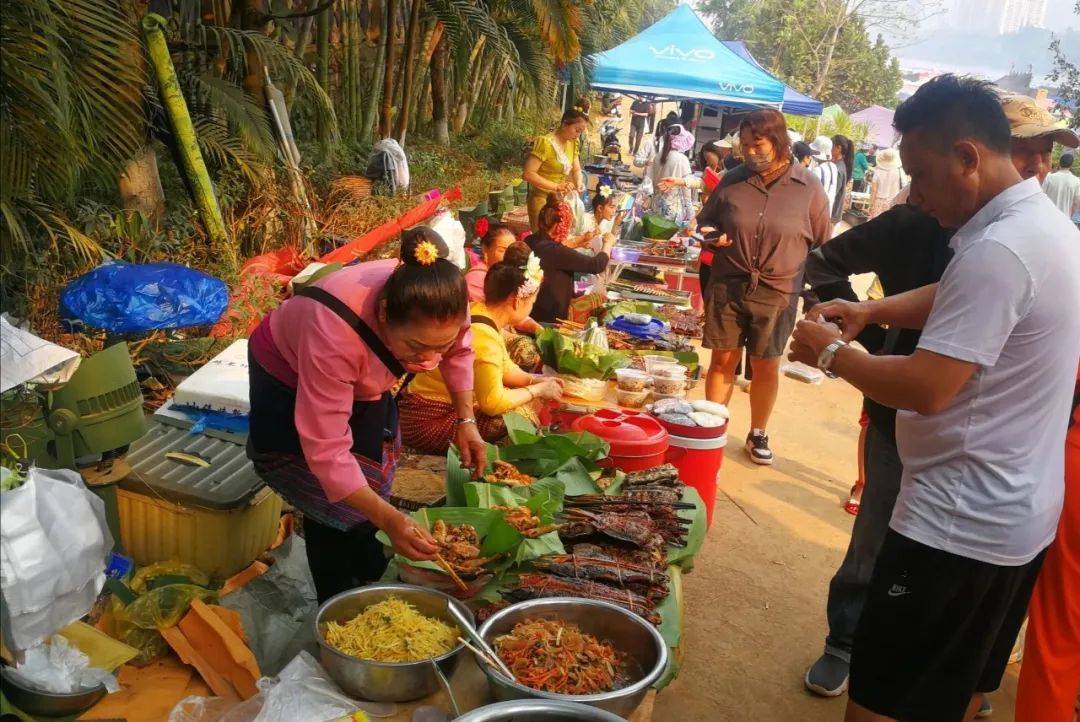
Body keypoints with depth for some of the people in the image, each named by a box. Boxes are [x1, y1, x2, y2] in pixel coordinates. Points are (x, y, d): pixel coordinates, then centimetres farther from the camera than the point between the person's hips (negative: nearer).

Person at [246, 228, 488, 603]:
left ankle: (369, 582, 31)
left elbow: (459, 350, -4)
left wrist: (466, 420, -11)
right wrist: (390, 520, -43)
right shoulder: (334, 334, -46)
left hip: (360, 379, 5)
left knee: (371, 487, 10)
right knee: (333, 506, -7)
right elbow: (326, 450, -41)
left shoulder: (440, 306, -31)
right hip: (289, 380, -5)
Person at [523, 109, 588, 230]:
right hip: (542, 199, -7)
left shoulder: (573, 143, 4)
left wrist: (578, 184, -7)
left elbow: (576, 170, 15)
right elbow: (528, 174, -23)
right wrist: (557, 187, -29)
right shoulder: (545, 142, -18)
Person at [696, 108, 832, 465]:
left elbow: (824, 246, 3)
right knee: (722, 359, 7)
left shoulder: (808, 188, -3)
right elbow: (704, 222, 15)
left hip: (777, 294, -1)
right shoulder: (733, 181, 2)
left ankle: (758, 434, 28)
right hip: (727, 287, 1)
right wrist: (710, 235, -7)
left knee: (766, 367, 10)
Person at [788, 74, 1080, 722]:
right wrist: (873, 312, 5)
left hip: (959, 526, -10)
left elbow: (926, 389, -27)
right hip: (1022, 515, 11)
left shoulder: (995, 250, -25)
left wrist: (831, 353, -12)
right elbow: (953, 299, 21)